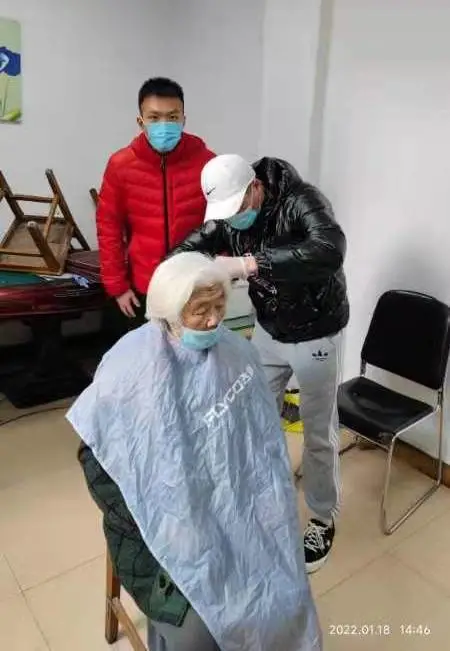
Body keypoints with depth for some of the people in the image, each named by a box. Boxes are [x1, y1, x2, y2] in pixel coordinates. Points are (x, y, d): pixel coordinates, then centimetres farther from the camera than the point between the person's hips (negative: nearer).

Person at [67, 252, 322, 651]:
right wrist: (142, 528, -12)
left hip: (229, 503, 4)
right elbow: (94, 454, -11)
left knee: (281, 595, -4)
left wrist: (261, 497, -2)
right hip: (162, 515, -3)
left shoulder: (235, 351, -7)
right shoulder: (130, 367, -19)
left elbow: (261, 434, 5)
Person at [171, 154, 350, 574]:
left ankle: (323, 519, 30)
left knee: (318, 432, 7)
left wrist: (248, 264, -50)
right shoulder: (228, 214, -8)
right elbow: (187, 250, -4)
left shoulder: (301, 200, -27)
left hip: (314, 335, -5)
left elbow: (330, 251, -45)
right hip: (267, 331, 6)